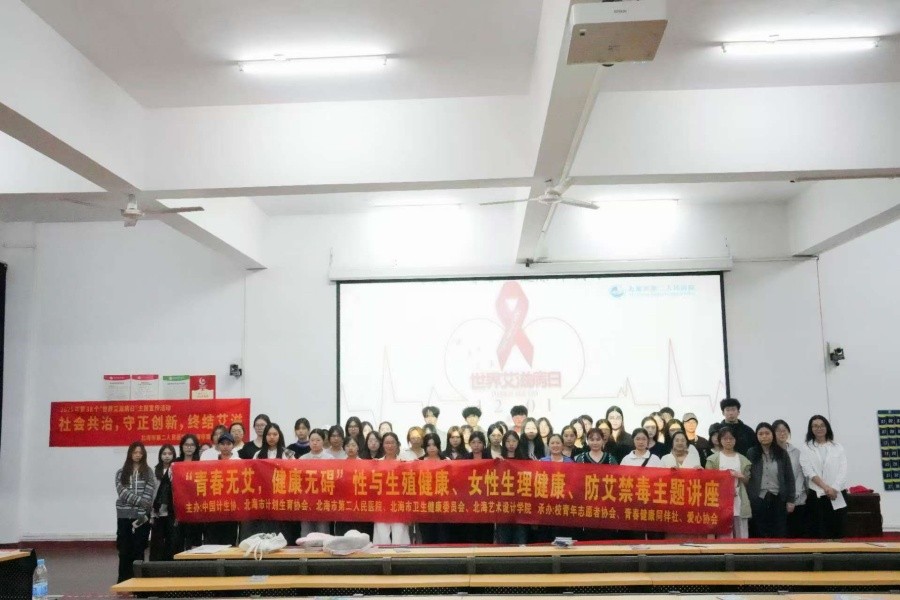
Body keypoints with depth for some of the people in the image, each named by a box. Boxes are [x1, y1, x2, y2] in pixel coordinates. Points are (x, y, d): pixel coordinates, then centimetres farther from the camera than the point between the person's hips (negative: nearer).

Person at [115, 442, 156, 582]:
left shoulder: (148, 472, 6)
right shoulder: (121, 473, 9)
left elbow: (148, 495, -4)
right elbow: (122, 492, -5)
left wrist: (144, 514, -14)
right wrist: (140, 501, -16)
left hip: (142, 515, -1)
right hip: (124, 515, 1)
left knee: (138, 550, 0)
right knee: (124, 550, 2)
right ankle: (123, 581, 9)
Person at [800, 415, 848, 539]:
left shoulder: (838, 447, 11)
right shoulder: (807, 449, 6)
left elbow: (843, 471, 1)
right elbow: (809, 472, -5)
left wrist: (834, 489, -13)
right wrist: (826, 488, -15)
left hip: (837, 495, 2)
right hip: (817, 495, -1)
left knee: (838, 533, 1)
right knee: (820, 534, -2)